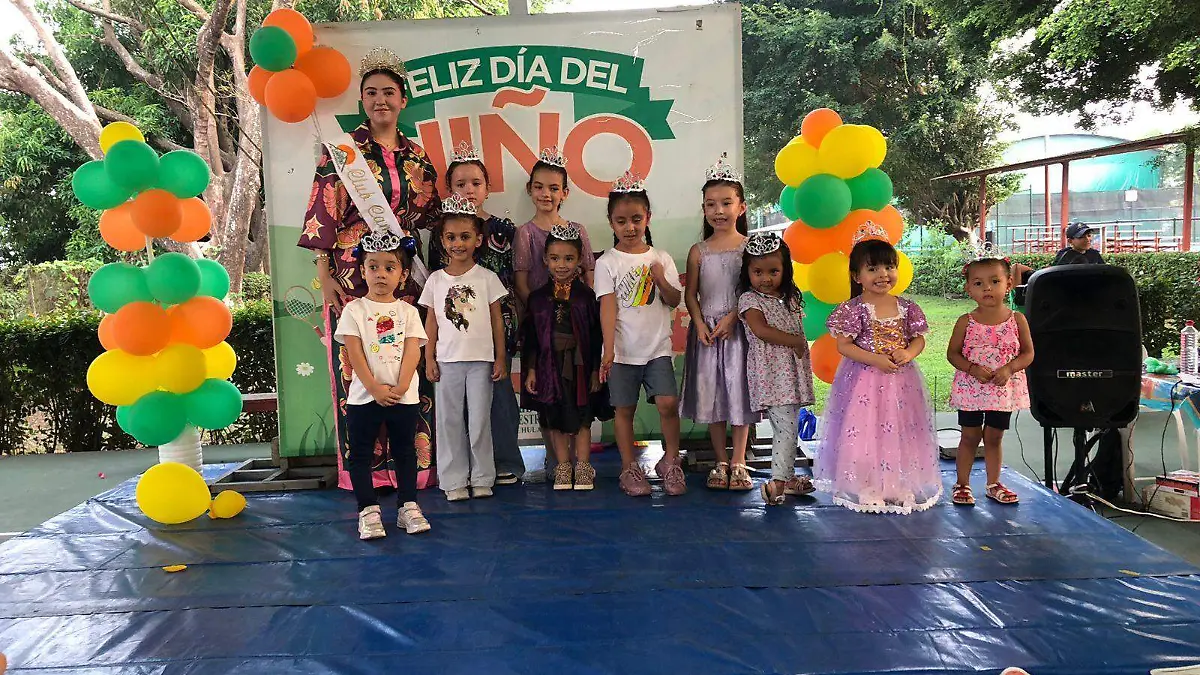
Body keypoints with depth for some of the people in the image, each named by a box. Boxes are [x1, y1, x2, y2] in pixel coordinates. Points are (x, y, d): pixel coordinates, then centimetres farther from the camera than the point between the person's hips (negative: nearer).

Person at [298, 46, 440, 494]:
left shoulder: (417, 158, 14)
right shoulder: (342, 148, 1)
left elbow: (430, 218, 19)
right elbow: (324, 213, -3)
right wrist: (324, 275, -8)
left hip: (405, 276, 4)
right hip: (353, 275, -3)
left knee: (410, 368, 3)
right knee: (356, 369, -2)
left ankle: (414, 464, 13)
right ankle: (364, 469, 8)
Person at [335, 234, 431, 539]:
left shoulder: (408, 312, 5)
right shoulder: (354, 310, 0)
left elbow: (412, 352, -3)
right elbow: (355, 354, -7)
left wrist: (399, 388, -15)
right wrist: (375, 389, -15)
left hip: (404, 397, 1)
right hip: (364, 396, -1)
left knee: (404, 452, 10)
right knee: (361, 454, 4)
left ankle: (408, 505, 20)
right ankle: (368, 510, 14)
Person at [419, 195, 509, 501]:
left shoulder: (487, 277, 0)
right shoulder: (436, 280, 5)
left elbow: (497, 320, 2)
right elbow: (432, 322, 7)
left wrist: (500, 358, -1)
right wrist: (429, 359, 2)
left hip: (481, 360, -1)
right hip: (447, 360, 2)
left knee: (480, 420, 4)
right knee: (449, 420, 6)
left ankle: (482, 478, 16)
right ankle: (454, 480, 15)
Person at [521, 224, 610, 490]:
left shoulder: (587, 296, -2)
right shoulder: (537, 298, 3)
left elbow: (596, 336, -1)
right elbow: (530, 338, 5)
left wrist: (595, 370, -4)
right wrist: (530, 370, 0)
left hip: (579, 366, -1)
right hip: (549, 366, 2)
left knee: (582, 419, 5)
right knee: (555, 421, 8)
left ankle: (583, 468, 16)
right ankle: (563, 468, 19)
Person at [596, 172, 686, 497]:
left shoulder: (661, 259, 5)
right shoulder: (607, 263, -2)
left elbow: (674, 301, 5)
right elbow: (607, 307, -8)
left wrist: (661, 280, -15)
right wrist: (608, 351, -16)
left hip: (658, 347, 1)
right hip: (623, 350, -1)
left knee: (668, 403, -10)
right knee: (624, 409, 6)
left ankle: (670, 462, 11)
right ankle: (629, 468, 20)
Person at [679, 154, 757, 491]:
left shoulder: (749, 247, -1)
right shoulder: (699, 251, 4)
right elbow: (690, 293, 4)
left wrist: (732, 318, -16)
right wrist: (700, 324, -10)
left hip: (738, 328, -2)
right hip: (706, 329, 2)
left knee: (739, 391, 1)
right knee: (710, 393, 7)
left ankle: (738, 463, 13)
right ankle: (721, 462, 20)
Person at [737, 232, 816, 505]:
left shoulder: (790, 299, 16)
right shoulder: (749, 299, -5)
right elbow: (760, 330, -18)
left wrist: (803, 353, 14)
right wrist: (796, 342, -14)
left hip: (793, 370, 7)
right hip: (770, 372, -7)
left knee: (788, 426, 12)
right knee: (785, 426, -15)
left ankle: (788, 477, 20)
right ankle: (778, 481, -16)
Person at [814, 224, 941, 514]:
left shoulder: (906, 307, 3)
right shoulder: (853, 309, -11)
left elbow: (919, 339, 9)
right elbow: (843, 345, -13)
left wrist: (908, 353, -13)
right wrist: (876, 360, -20)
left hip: (900, 380, 4)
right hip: (865, 380, -4)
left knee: (901, 432, 11)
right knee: (863, 432, 0)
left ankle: (901, 485, 26)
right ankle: (866, 488, 14)